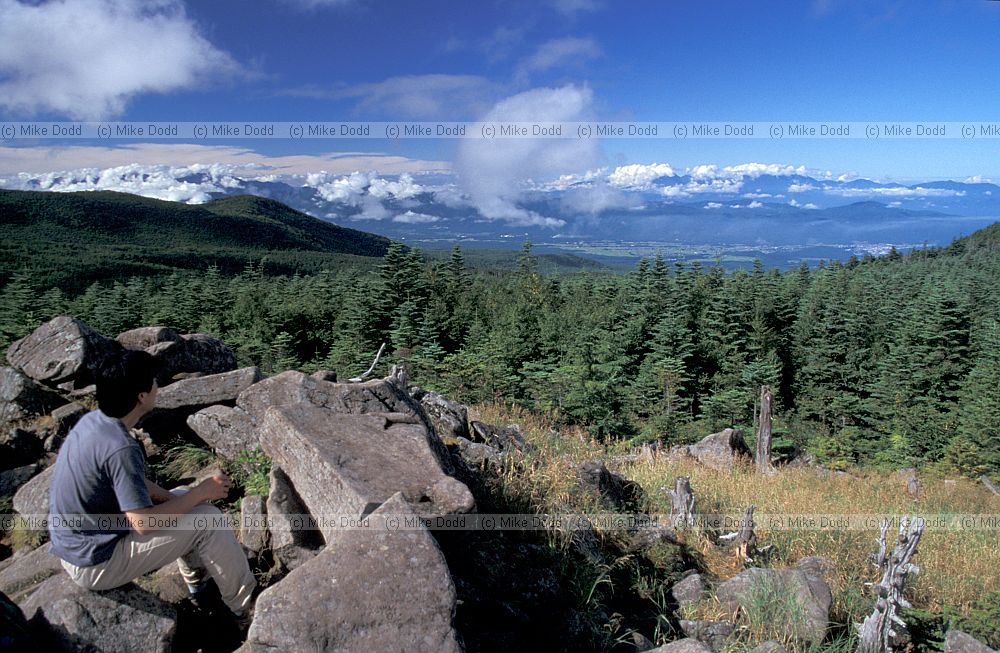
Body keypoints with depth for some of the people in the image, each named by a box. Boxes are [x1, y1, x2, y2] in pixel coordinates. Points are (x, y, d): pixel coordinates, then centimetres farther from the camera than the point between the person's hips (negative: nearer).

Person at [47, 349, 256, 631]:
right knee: (208, 520, -9)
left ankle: (199, 585, 29)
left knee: (182, 499, 18)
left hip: (70, 546, 9)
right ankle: (246, 608, 6)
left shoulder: (92, 420, -3)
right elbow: (144, 523, -27)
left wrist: (172, 497, -1)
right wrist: (200, 492, -16)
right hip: (95, 565, -9)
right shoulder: (121, 448, -31)